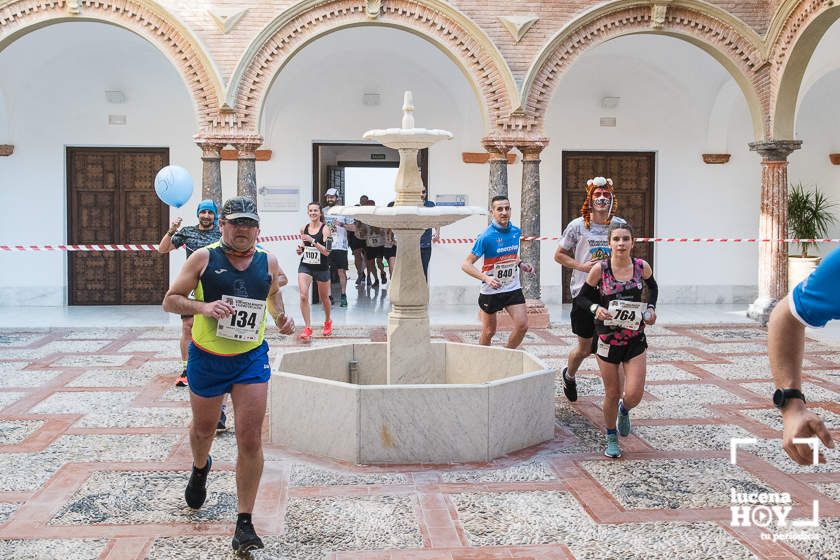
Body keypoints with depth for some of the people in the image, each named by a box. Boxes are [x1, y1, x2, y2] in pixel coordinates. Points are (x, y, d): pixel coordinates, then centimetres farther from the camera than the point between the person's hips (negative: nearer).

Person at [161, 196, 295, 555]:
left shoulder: (268, 262, -2)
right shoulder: (203, 258, -9)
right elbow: (170, 300, -8)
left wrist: (281, 318, -3)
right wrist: (203, 307, -26)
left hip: (251, 359, 0)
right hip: (206, 359, 0)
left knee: (250, 440, -7)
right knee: (203, 428, 21)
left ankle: (244, 523, 2)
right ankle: (200, 468, 58)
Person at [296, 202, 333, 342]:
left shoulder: (325, 229, -11)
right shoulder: (303, 229, 3)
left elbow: (326, 251, -19)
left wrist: (313, 241, -28)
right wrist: (300, 249, -1)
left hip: (322, 268, -3)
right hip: (305, 266, 3)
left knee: (324, 298, 14)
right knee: (303, 296, -16)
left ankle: (328, 322, 41)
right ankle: (307, 328, -9)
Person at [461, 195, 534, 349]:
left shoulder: (516, 231, 0)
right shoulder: (486, 237, -18)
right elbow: (466, 264, -17)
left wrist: (520, 264, 2)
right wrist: (486, 278, -29)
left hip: (513, 288, 4)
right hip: (491, 291, -4)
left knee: (522, 325, -8)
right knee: (489, 332, 7)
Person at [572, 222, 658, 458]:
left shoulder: (642, 267, -5)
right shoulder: (600, 269, -12)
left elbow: (653, 287, 18)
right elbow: (581, 298, -1)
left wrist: (651, 308, 2)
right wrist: (595, 308, -20)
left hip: (635, 340, 1)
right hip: (607, 339, -1)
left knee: (634, 395, -7)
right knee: (612, 394, 8)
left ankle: (624, 410, 31)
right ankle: (611, 438, 33)